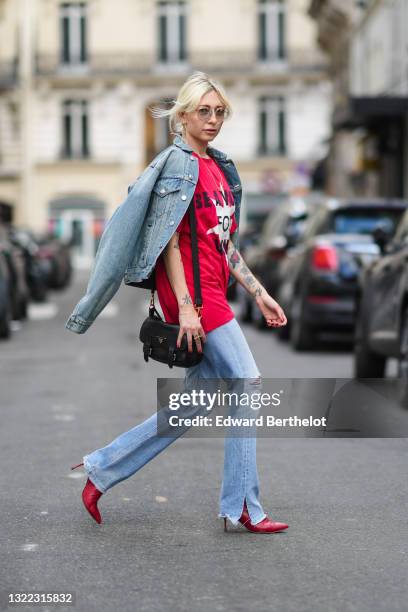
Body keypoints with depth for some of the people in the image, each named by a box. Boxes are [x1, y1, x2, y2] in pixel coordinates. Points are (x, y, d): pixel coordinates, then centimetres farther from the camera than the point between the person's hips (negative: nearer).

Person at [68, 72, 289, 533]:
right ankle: (243, 508, 4)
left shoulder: (219, 167, 18)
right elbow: (169, 241, -14)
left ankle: (102, 469, 17)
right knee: (247, 386, -6)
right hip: (192, 292, -9)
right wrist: (185, 306, -20)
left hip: (213, 294, 9)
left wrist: (259, 293, 17)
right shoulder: (179, 164, -9)